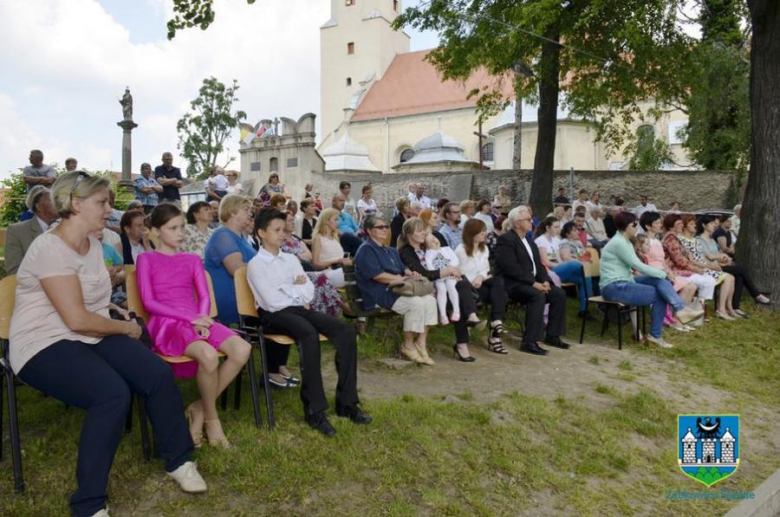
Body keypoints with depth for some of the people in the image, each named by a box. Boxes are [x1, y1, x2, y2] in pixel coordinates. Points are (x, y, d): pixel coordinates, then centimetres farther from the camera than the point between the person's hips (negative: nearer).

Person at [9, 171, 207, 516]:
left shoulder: (94, 245, 10)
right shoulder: (50, 248, -18)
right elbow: (76, 319, -22)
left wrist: (119, 320, 2)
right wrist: (126, 328, -8)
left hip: (91, 336, 8)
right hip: (45, 345, -8)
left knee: (159, 375, -12)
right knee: (113, 393, -33)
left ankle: (179, 461, 9)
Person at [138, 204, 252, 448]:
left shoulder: (193, 259, 21)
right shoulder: (146, 259, 8)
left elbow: (205, 297, 13)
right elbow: (148, 302, -2)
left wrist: (201, 318, -11)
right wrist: (189, 318, -13)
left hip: (197, 320, 5)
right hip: (167, 323, -5)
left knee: (242, 349, -23)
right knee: (209, 354, -34)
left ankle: (199, 408, -7)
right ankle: (211, 418, -8)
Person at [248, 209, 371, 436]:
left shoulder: (291, 259, 18)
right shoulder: (255, 264, -1)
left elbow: (309, 293, 8)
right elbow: (272, 302, -13)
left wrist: (286, 289, -8)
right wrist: (296, 288, 1)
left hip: (298, 309, 6)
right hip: (274, 315, -6)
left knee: (346, 331, -18)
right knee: (309, 335, -38)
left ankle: (346, 402, -13)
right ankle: (314, 409, -30)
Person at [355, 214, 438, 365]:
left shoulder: (391, 251, 25)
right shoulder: (366, 249, -5)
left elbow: (402, 269, 20)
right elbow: (376, 275, -17)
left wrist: (410, 274, -4)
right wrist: (400, 279, -14)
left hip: (397, 290, 9)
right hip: (379, 293, -9)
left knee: (430, 300, -14)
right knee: (416, 303, -28)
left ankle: (421, 343, -9)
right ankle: (408, 345, -11)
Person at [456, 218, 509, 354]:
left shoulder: (484, 248, 17)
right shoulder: (460, 250, -4)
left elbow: (486, 269, 12)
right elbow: (459, 274, -6)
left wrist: (481, 276, -10)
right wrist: (473, 282, -20)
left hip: (482, 282, 6)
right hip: (469, 286, -6)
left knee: (498, 280, -29)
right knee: (500, 294, -26)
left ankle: (496, 323, -33)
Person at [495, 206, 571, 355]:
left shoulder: (529, 240, 18)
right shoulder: (506, 239, -12)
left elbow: (538, 264, 16)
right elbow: (512, 268, -21)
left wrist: (545, 280, -4)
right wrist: (533, 283, -22)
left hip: (531, 281, 9)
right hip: (512, 283, -9)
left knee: (559, 293, -5)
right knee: (538, 296, -32)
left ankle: (552, 335, 6)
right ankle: (529, 342, -28)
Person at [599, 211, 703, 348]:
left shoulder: (624, 241, 16)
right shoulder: (619, 242, -16)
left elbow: (636, 266, 15)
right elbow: (638, 266, -16)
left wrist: (661, 273, 4)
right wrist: (663, 274, -4)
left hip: (623, 283, 9)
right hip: (614, 288, -9)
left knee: (659, 280, -7)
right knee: (659, 294, -9)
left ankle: (681, 310, -14)